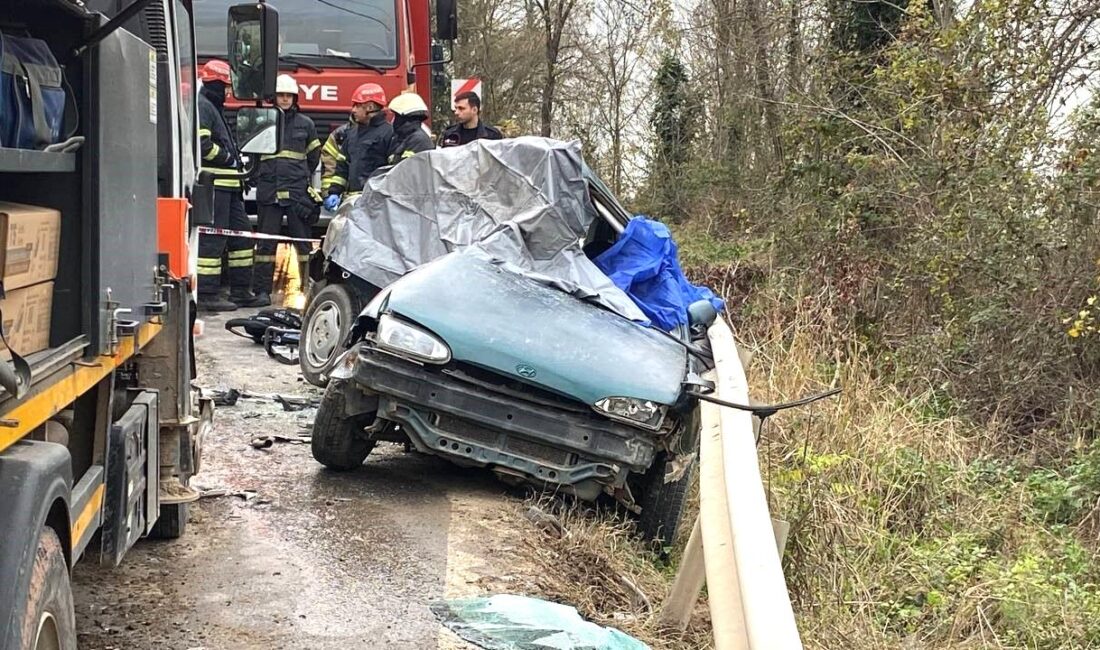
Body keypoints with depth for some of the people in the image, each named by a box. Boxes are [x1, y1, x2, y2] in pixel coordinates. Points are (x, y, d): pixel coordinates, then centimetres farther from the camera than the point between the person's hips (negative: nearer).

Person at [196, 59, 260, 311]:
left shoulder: (214, 108, 24)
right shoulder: (202, 106, -10)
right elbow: (201, 144, -21)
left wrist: (236, 161, 14)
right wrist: (227, 157, -12)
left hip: (228, 185, 11)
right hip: (213, 184, -11)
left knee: (241, 232, 12)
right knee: (213, 238, -10)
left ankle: (241, 290, 18)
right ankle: (207, 294, -8)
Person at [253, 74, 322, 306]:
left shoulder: (305, 124, 10)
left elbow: (314, 155, 21)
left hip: (298, 191, 1)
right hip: (269, 191, 0)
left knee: (303, 239, 1)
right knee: (266, 241, 0)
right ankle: (262, 291, 4)